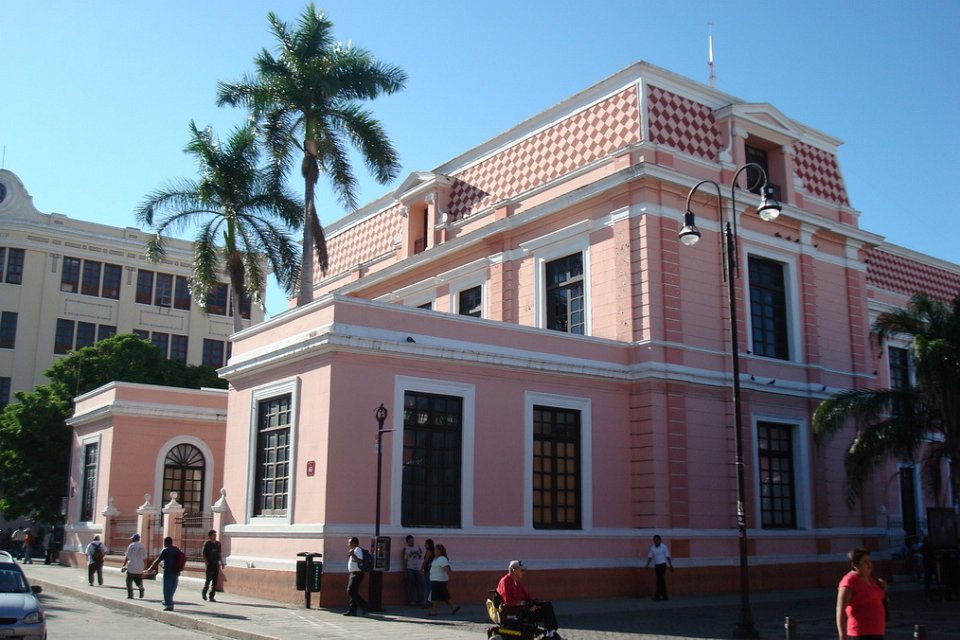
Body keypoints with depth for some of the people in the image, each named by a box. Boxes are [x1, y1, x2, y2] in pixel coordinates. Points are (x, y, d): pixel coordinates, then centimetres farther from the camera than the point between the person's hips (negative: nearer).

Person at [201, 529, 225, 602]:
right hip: (209, 565, -4)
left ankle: (212, 596, 9)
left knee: (215, 581, 3)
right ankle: (204, 592, 22)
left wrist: (222, 562, 8)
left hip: (216, 564, 4)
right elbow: (204, 554, -4)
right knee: (208, 579, -3)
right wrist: (206, 562, -17)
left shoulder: (218, 543, 9)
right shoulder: (207, 543, -4)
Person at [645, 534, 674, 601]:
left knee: (660, 580, -13)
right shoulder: (652, 547, 5)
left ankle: (658, 595, -16)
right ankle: (665, 596, 13)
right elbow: (650, 557, 4)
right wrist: (647, 565, -9)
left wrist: (671, 566, -4)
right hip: (656, 565, 5)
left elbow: (667, 556, -3)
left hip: (662, 565, -5)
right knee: (661, 580, 7)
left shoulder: (664, 547, -5)